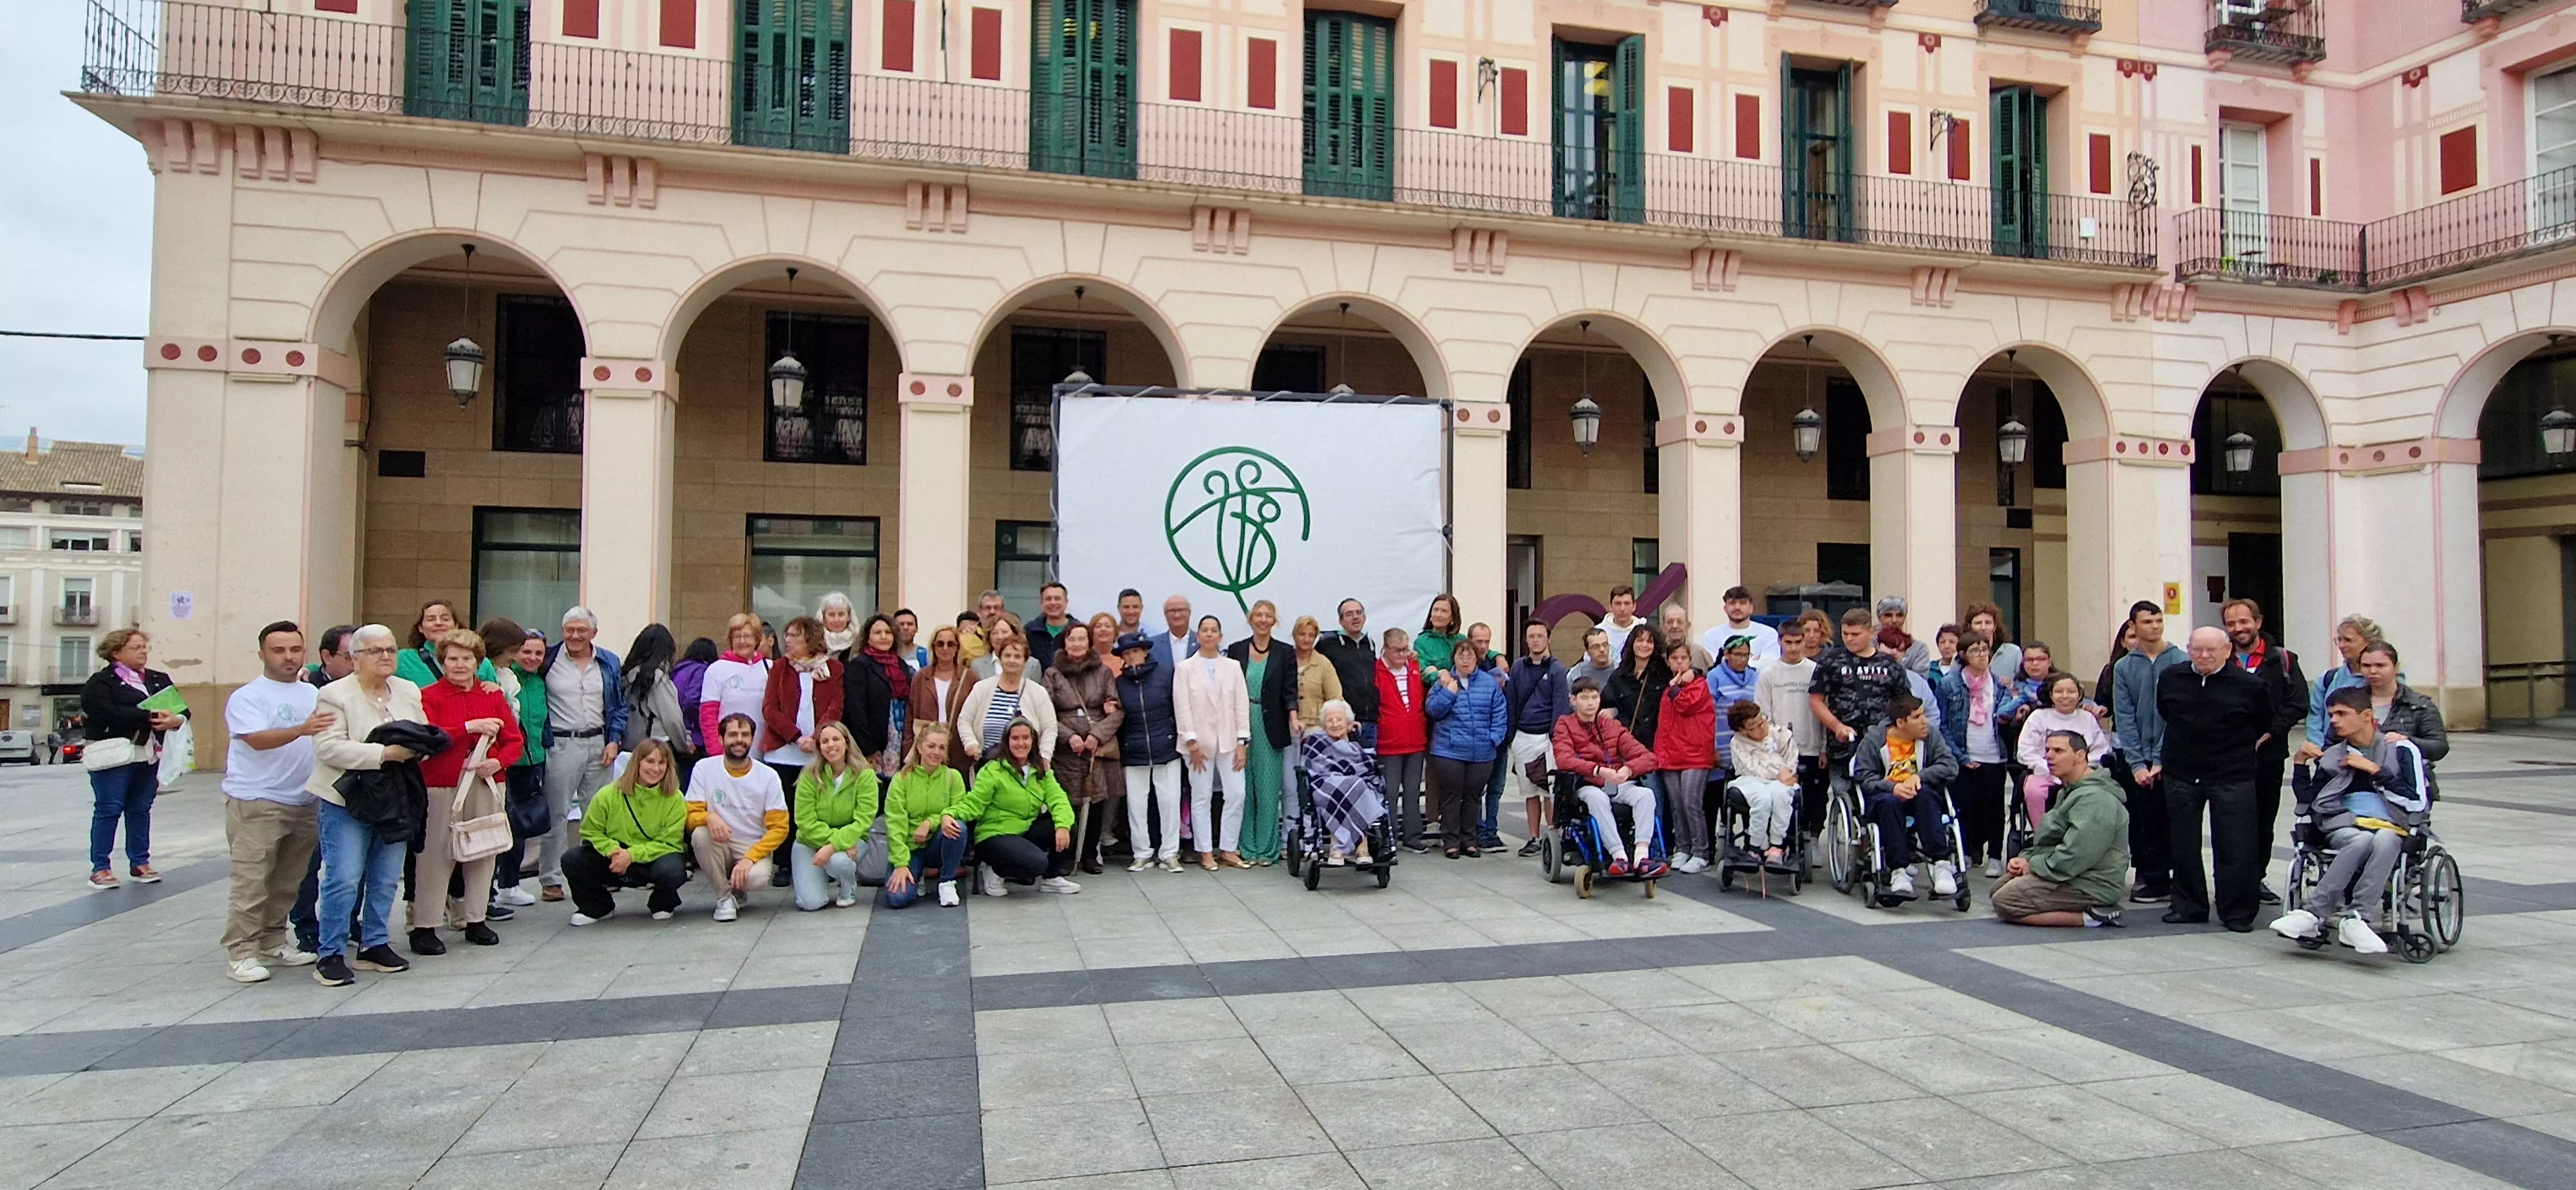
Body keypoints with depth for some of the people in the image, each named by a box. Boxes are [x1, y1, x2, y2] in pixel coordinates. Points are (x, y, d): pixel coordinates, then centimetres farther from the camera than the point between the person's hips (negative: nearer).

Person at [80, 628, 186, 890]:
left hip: (149, 756, 5)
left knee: (141, 810, 10)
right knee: (108, 810, -2)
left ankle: (140, 863, 17)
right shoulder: (100, 682, -1)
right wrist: (149, 717, -24)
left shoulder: (159, 680, 16)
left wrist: (177, 719, -16)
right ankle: (100, 868, 5)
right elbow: (107, 713, -18)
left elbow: (181, 708, 8)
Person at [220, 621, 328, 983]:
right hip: (256, 803, -6)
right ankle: (241, 953, 2)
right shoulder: (247, 696, -6)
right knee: (251, 881, -5)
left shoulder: (314, 694, 12)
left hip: (304, 802, 6)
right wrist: (301, 730, -37)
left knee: (288, 881, 14)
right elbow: (257, 739, -22)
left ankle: (273, 942, 25)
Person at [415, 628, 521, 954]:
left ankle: (475, 920, 19)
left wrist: (498, 761, -10)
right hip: (440, 786, -4)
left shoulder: (493, 695, 10)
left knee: (482, 851, 8)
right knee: (436, 854, -3)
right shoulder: (429, 696, -1)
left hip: (486, 784, 4)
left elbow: (514, 739, 8)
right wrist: (470, 727, -21)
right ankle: (424, 927, 5)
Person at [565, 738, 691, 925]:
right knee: (572, 860, -20)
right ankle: (598, 908, 8)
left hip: (654, 859, -2)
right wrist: (613, 850, -19)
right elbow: (591, 831, 0)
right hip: (614, 861, 2)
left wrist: (632, 854, -24)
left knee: (671, 870, -36)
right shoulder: (609, 795, -7)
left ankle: (663, 903, 3)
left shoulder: (675, 798, -11)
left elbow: (669, 843, -12)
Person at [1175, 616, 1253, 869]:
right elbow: (1182, 708, -3)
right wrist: (1192, 743, -10)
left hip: (1228, 741, 2)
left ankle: (1228, 850, 10)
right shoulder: (1185, 669, 2)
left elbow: (1242, 705, 5)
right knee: (1201, 798, 2)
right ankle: (1206, 852, 11)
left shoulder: (1233, 667, 8)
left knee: (1237, 794, -2)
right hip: (1199, 742, -2)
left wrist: (1242, 742, -2)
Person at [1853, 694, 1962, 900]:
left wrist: (1920, 776, -21)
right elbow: (1863, 776, -9)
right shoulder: (1874, 739, 0)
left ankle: (1942, 864, -38)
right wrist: (1892, 787, -26)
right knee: (1889, 802, -36)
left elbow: (1950, 767, -5)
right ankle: (1899, 871, -38)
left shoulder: (1930, 735, 5)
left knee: (1925, 793, -33)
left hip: (1920, 798, 2)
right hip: (1885, 796, -1)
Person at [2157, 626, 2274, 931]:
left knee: (2234, 848, -2)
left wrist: (2241, 749, 15)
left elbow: (2265, 726, 10)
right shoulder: (2170, 678, 2)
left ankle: (2237, 912, 9)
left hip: (2232, 777, -3)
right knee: (2184, 846, 9)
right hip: (2180, 775, 3)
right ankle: (2188, 905, 20)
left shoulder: (2250, 685, -7)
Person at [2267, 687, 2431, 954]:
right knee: (2363, 841, -36)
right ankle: (2362, 918, -41)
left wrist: (2375, 770, -3)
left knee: (2384, 840, -38)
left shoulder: (2402, 749, 11)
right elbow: (2311, 805, 23)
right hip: (2344, 827, 2)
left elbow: (2418, 802, 0)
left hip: (2392, 829, -2)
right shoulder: (2332, 756, 22)